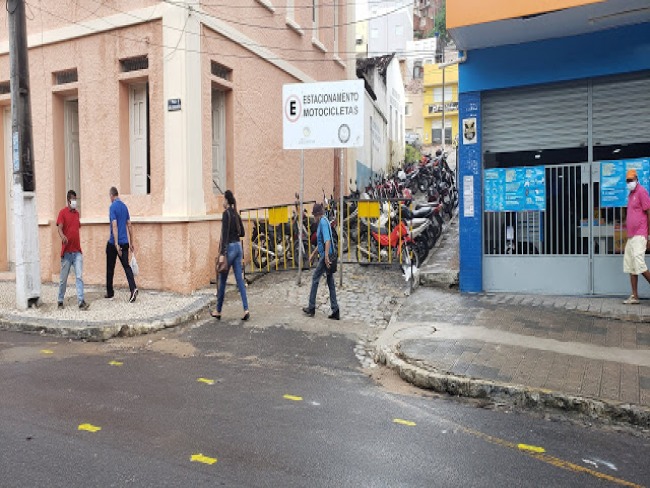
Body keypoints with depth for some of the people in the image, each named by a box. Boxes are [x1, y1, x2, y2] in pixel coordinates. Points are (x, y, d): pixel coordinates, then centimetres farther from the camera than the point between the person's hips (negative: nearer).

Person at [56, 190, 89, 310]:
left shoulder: (77, 213, 12)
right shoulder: (63, 212, -5)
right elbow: (59, 228, -17)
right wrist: (62, 236, -35)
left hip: (77, 251, 4)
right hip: (66, 251, -4)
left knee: (79, 277, -4)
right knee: (63, 278, 7)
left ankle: (81, 301, -7)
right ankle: (60, 301, 23)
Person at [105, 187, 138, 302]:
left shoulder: (113, 207, -11)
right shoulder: (124, 206, 9)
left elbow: (114, 226, -19)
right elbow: (129, 226, 12)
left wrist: (116, 243, -22)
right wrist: (131, 242, 16)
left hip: (114, 243, -5)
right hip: (125, 242, 5)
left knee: (110, 268, 9)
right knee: (126, 266, 2)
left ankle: (110, 293, 20)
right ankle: (133, 288, -17)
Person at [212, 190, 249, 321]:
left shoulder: (226, 213, -11)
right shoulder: (236, 214, 11)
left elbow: (224, 234, -18)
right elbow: (242, 233, 15)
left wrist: (222, 254, -21)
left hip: (230, 248, -7)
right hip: (238, 247, 7)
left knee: (222, 280, 5)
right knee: (240, 279, 5)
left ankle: (218, 311, 16)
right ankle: (246, 310, -2)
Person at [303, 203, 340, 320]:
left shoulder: (323, 222, -13)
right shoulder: (321, 223, 18)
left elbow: (327, 241, -24)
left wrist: (326, 257, -30)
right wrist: (313, 254, 33)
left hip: (326, 256, -9)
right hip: (326, 256, 9)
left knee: (315, 279, 2)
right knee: (330, 282, 8)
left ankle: (311, 308, 10)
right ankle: (335, 311, 9)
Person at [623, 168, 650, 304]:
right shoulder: (630, 194, 18)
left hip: (639, 235, -9)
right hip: (631, 236, 9)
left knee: (639, 265, -14)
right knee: (630, 266, 7)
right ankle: (634, 296, 10)